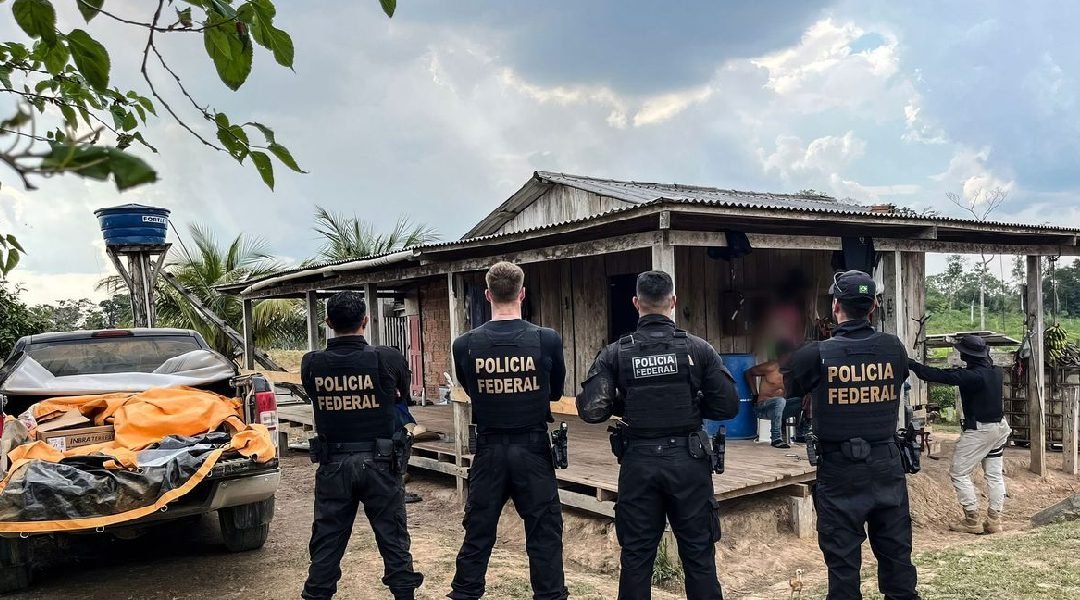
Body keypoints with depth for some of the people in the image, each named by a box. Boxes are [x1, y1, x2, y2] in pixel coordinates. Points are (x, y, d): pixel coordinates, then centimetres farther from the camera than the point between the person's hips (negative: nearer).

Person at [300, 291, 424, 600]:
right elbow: (406, 390, 8)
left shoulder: (311, 364, -8)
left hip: (333, 464, 2)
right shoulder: (387, 359, -13)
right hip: (378, 461, -1)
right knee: (393, 537, 10)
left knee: (327, 540, 13)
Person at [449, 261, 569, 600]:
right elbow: (556, 392, 5)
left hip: (489, 449, 2)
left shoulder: (465, 345, -8)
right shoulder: (547, 340, -12)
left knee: (478, 531, 15)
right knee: (544, 533, 9)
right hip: (532, 448, -1)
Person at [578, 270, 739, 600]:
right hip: (688, 460, 0)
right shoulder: (698, 349, -5)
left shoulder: (616, 354, -5)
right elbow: (728, 406, -4)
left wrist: (624, 406, 7)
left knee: (636, 555, 12)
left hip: (639, 462, 0)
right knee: (698, 553, 12)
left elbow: (591, 410, -11)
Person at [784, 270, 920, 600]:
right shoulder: (894, 348, -3)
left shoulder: (817, 354, -14)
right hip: (887, 466, 3)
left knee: (843, 560, 7)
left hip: (840, 471, -3)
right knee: (896, 554, 16)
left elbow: (788, 388, 3)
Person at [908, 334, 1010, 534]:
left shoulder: (971, 375, -22)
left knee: (958, 473, 1)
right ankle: (994, 520, 14)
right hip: (999, 427, 8)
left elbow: (938, 375, -24)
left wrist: (911, 364, -19)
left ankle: (972, 521, 1)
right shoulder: (995, 372, 1)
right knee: (994, 474, 12)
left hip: (979, 430, -8)